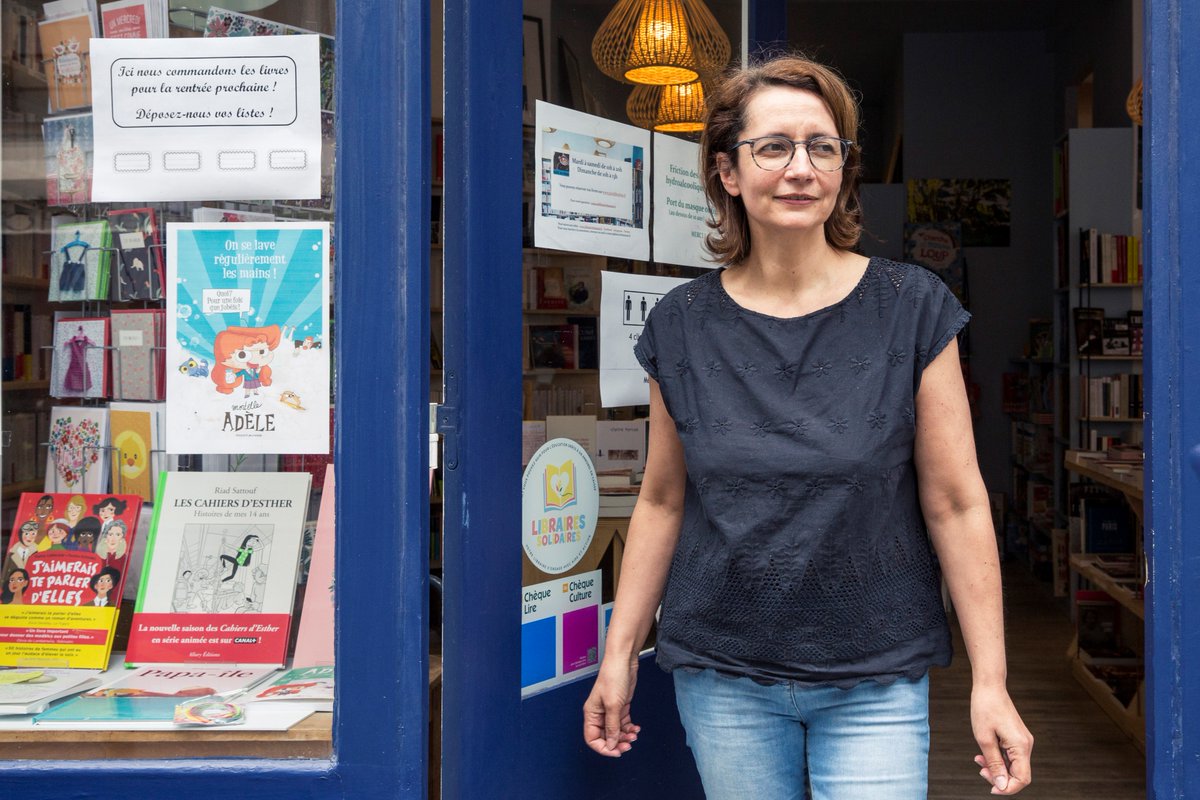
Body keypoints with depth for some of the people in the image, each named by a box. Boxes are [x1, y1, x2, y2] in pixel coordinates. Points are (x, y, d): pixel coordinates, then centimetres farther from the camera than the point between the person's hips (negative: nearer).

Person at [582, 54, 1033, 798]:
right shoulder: (681, 326, 0)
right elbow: (663, 501, 7)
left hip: (875, 680, -1)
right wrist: (620, 653, 7)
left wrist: (991, 682, -6)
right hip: (722, 679, 2)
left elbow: (957, 505, -5)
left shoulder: (913, 310, -6)